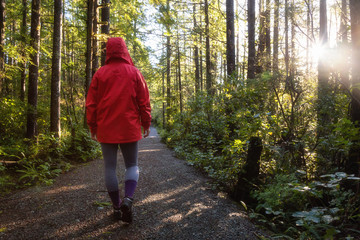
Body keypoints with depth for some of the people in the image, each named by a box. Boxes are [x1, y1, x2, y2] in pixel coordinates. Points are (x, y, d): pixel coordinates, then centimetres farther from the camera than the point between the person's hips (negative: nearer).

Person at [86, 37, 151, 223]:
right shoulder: (134, 73, 1)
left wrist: (92, 127, 11)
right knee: (132, 165, 11)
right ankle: (128, 198, -11)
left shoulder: (100, 74, 3)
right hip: (130, 129, 0)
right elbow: (144, 101, 0)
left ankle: (117, 206, 15)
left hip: (106, 129, 1)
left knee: (110, 167, 9)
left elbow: (91, 103, 3)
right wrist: (146, 124, 9)